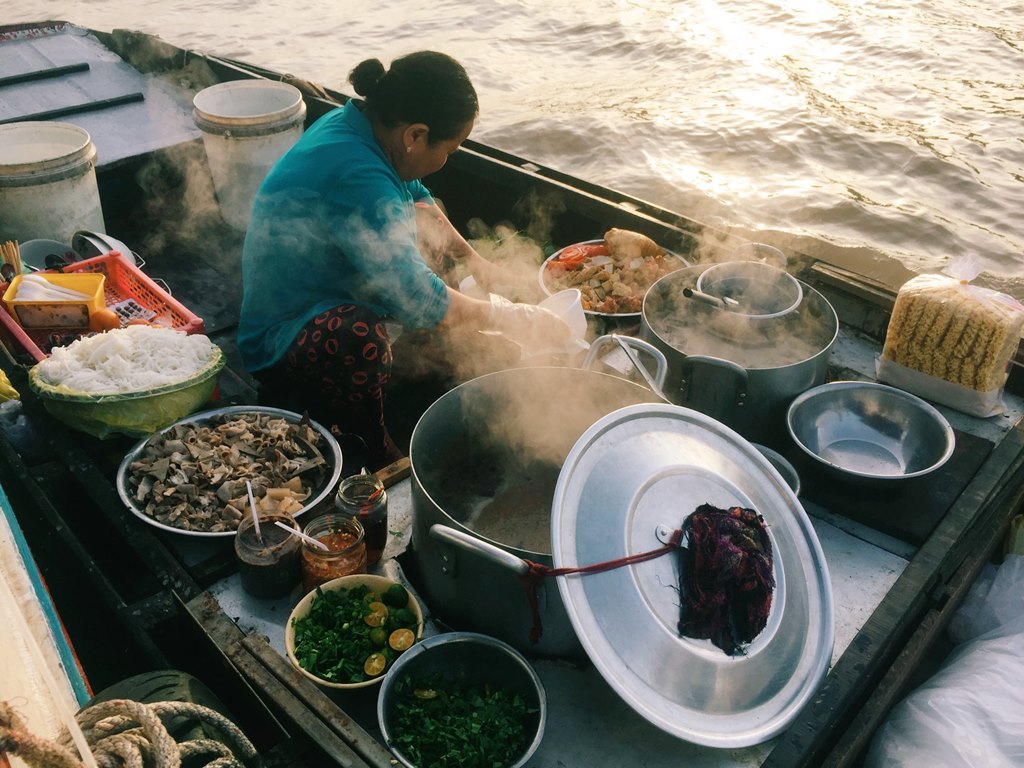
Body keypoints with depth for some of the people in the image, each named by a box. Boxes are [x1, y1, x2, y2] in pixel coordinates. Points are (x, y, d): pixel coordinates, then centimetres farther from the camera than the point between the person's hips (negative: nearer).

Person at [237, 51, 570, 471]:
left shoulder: (357, 121, -4)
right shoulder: (355, 177, -34)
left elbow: (416, 196, 16)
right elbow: (421, 303, -31)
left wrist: (472, 259, 12)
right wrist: (510, 319, -17)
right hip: (281, 341, -10)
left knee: (422, 221, 10)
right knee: (359, 335, -40)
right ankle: (375, 454, -13)